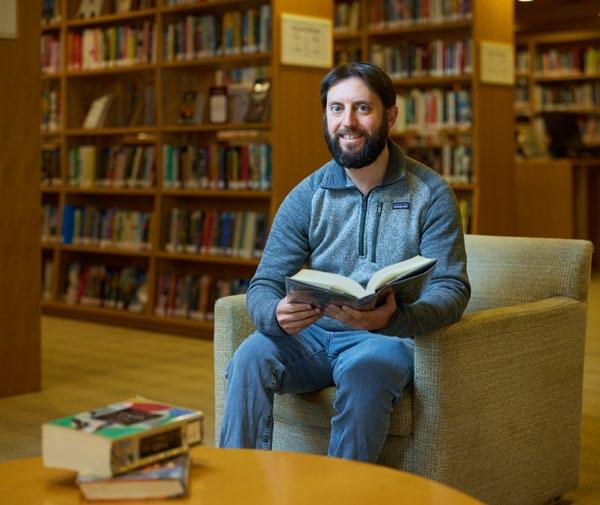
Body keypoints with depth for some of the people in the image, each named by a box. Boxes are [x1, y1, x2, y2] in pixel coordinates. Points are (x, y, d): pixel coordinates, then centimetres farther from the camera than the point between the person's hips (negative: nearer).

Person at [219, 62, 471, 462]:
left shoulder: (430, 193, -4)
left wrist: (393, 319, -34)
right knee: (252, 354, -26)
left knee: (364, 370, -35)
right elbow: (264, 285, -2)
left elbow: (452, 288, -11)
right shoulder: (306, 196, 3)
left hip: (389, 338, -3)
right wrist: (276, 315, -29)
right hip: (313, 335, 3)